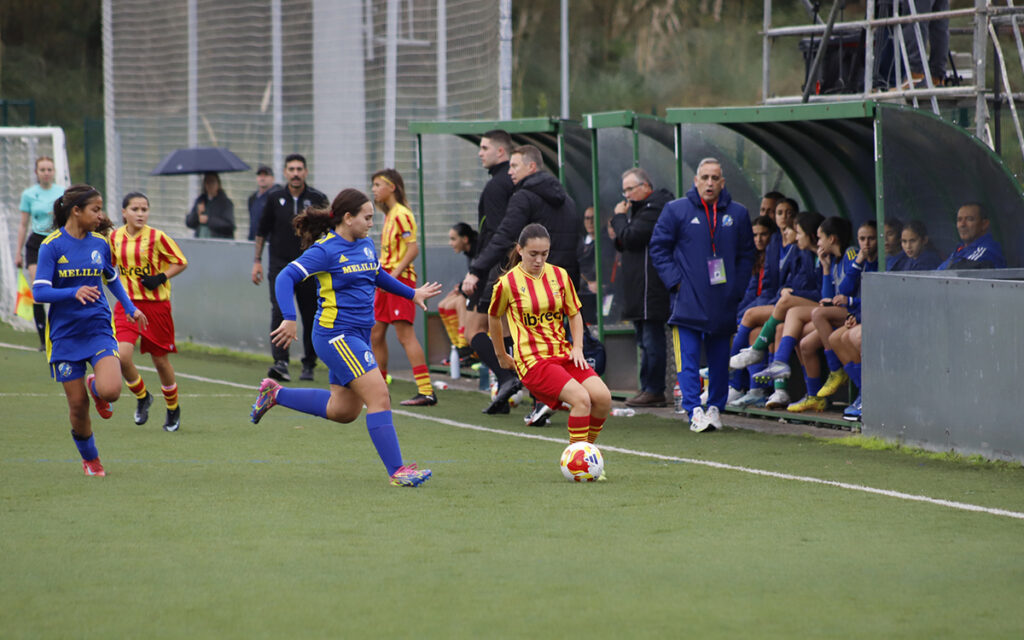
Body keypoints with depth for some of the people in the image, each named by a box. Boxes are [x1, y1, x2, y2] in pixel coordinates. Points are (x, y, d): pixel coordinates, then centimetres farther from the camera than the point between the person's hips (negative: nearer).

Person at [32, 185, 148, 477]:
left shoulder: (100, 244, 4)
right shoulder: (52, 246, -9)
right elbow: (39, 291, -15)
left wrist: (131, 308, 16)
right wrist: (74, 293, -30)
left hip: (98, 329, 2)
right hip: (65, 335, -2)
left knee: (110, 391, -21)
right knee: (78, 404, 1)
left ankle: (95, 387, 16)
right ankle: (89, 459, 25)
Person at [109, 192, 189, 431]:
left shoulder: (157, 237, -9)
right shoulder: (115, 237, 3)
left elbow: (181, 262, -3)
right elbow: (109, 264, 22)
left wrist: (161, 278, -16)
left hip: (155, 305, -3)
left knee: (160, 360, 7)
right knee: (122, 355, -16)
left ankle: (173, 409, 30)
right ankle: (142, 396, 12)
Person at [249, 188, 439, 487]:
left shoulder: (366, 245, 10)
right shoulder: (325, 250, -13)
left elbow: (377, 275, 31)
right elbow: (285, 278, -18)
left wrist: (412, 294, 33)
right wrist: (289, 319, -29)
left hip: (358, 336, 9)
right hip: (335, 335, -9)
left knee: (343, 411, 16)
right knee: (379, 396, -15)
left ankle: (275, 394, 30)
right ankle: (397, 471, -14)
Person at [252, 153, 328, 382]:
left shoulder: (317, 199, 0)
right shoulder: (275, 198, 4)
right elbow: (262, 231, 12)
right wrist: (257, 261, 9)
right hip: (279, 265, 0)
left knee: (310, 318, 3)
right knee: (279, 312, -16)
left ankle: (308, 366, 15)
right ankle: (280, 363, -22)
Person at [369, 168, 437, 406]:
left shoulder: (401, 215, -12)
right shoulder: (389, 215, 16)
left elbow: (413, 248, -19)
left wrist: (393, 275, -23)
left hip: (400, 279, -10)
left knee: (405, 334, -13)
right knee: (376, 334, 11)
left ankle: (426, 391, -15)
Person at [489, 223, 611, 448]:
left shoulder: (559, 275, 5)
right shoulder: (507, 283, -7)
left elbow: (574, 314, 18)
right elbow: (494, 317, 11)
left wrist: (577, 347, 4)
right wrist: (501, 355, 21)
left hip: (564, 354, 5)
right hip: (533, 360, -5)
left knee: (603, 397, -16)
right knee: (581, 398, -27)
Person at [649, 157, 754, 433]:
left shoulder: (737, 214, 8)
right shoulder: (676, 210, 1)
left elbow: (747, 255, 14)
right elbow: (658, 248, 3)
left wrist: (737, 288, 4)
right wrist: (675, 281, -7)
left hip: (723, 304, 3)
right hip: (688, 301, -3)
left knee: (719, 357, 8)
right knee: (688, 358, -11)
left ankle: (715, 407, 19)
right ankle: (695, 410, -15)